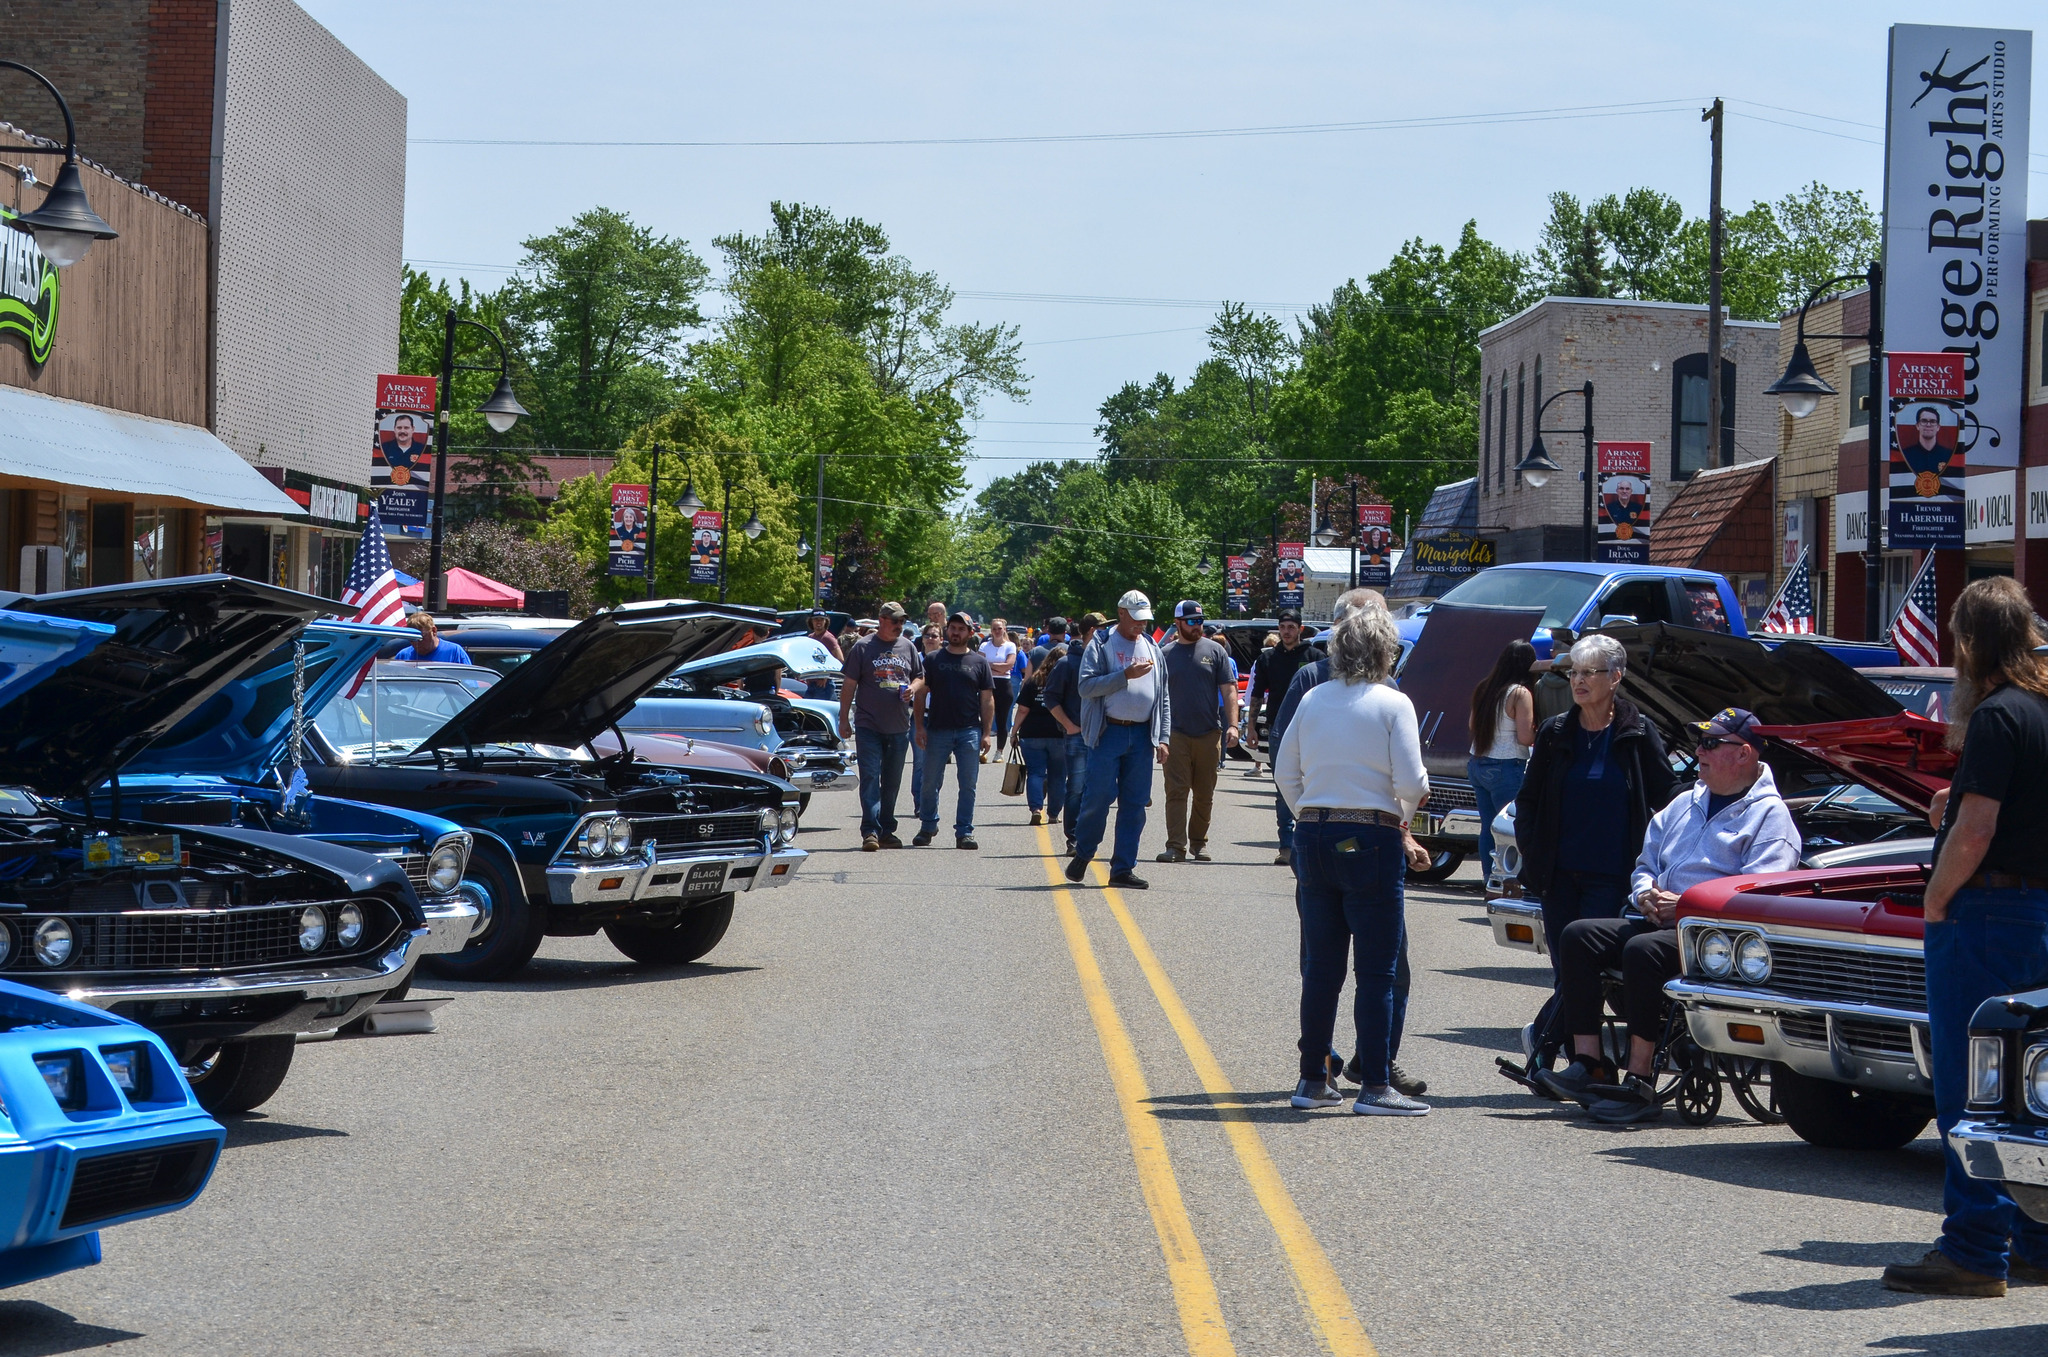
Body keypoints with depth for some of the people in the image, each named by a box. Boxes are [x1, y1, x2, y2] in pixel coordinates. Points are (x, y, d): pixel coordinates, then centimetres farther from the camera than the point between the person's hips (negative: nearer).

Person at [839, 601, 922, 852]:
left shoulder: (908, 648, 10)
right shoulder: (862, 647, -1)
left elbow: (920, 678, 19)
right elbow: (849, 685, 0)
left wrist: (912, 688, -5)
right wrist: (844, 719, -3)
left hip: (899, 727, 4)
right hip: (868, 726, -4)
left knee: (892, 782, 10)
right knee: (870, 778, -10)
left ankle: (886, 831, 19)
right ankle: (870, 831, -13)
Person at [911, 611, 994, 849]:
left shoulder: (979, 662, 8)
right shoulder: (933, 659, 7)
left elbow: (987, 700, 7)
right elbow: (920, 693, 6)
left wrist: (986, 733, 0)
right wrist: (920, 727, -3)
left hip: (969, 731, 0)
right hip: (937, 730, 0)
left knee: (968, 785, 0)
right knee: (931, 783, 6)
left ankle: (964, 832, 6)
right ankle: (928, 827, 22)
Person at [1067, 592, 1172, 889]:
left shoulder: (1151, 648, 15)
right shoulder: (1101, 644, 0)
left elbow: (1163, 696, 17)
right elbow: (1086, 685, -12)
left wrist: (1162, 738, 9)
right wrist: (1125, 675, -18)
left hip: (1142, 736, 4)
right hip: (1108, 733, -4)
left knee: (1135, 803, 3)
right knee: (1098, 797, -6)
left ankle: (1123, 868, 7)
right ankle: (1082, 855, 15)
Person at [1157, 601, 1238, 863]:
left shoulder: (1214, 651, 7)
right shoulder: (1166, 654, 7)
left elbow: (1229, 690, 5)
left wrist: (1232, 725, -6)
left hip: (1209, 733, 1)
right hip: (1176, 734, -1)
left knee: (1205, 793, 7)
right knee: (1176, 791, -7)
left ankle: (1199, 842, 19)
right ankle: (1176, 845, -8)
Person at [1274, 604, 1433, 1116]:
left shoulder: (1313, 699, 8)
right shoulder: (1393, 704, -7)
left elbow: (1285, 772, 12)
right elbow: (1411, 783, -12)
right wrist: (1403, 813, 9)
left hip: (1313, 835, 5)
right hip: (1371, 839, -5)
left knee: (1322, 966, 12)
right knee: (1377, 971, -1)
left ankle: (1313, 1079, 16)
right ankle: (1375, 1087, -1)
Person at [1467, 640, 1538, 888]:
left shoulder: (1483, 689, 8)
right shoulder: (1520, 694, -13)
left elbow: (1471, 723, 20)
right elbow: (1525, 737, -17)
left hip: (1478, 764, 7)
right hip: (1507, 768, -7)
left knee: (1488, 826, 13)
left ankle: (1489, 876, 17)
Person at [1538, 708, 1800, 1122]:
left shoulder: (1769, 815, -2)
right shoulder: (1685, 803, 24)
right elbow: (1646, 862, 28)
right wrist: (1645, 893, 4)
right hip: (1660, 922, 8)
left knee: (1643, 951, -35)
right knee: (1578, 936, -12)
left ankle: (1640, 1082, -32)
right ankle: (1587, 1065, -18)